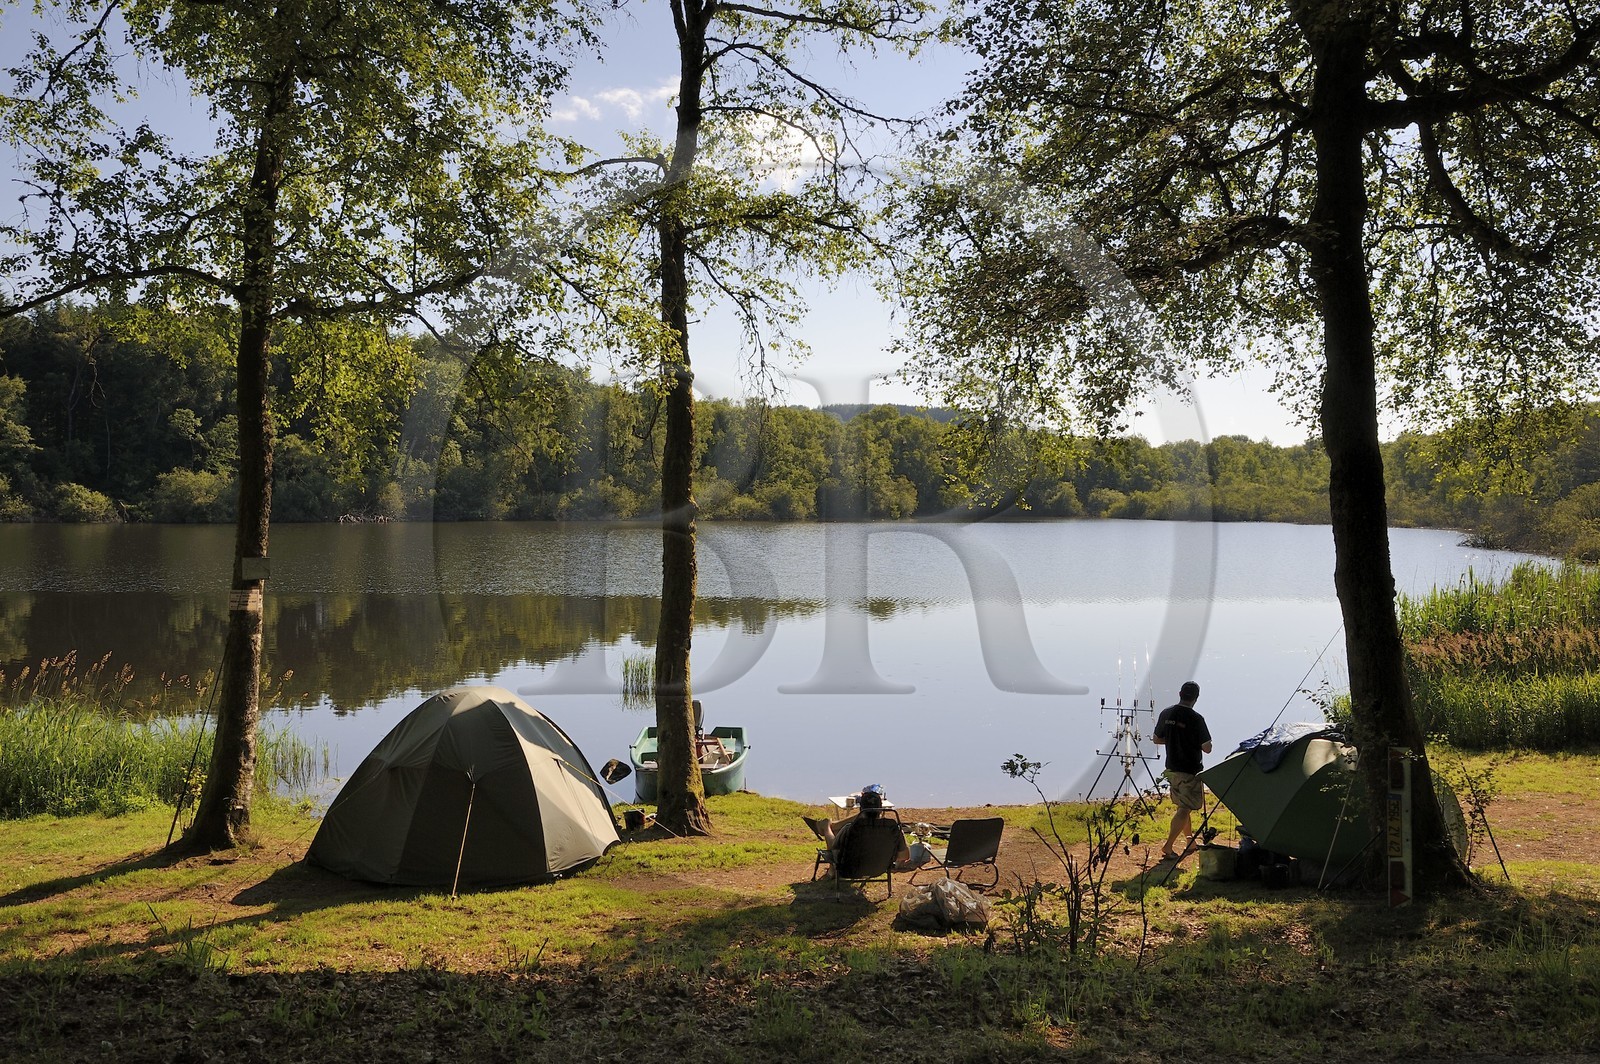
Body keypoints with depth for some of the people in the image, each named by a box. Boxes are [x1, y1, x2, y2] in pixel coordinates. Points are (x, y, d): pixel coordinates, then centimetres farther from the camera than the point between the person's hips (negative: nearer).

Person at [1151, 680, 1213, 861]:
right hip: (1190, 770, -6)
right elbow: (1207, 748, -15)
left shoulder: (1166, 714, 0)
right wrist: (1195, 742, 4)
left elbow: (1156, 739, 10)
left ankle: (1189, 839, 34)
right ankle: (1168, 848, -5)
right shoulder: (1195, 719, -18)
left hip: (1171, 768, 6)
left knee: (1182, 805, 21)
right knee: (1185, 808, -1)